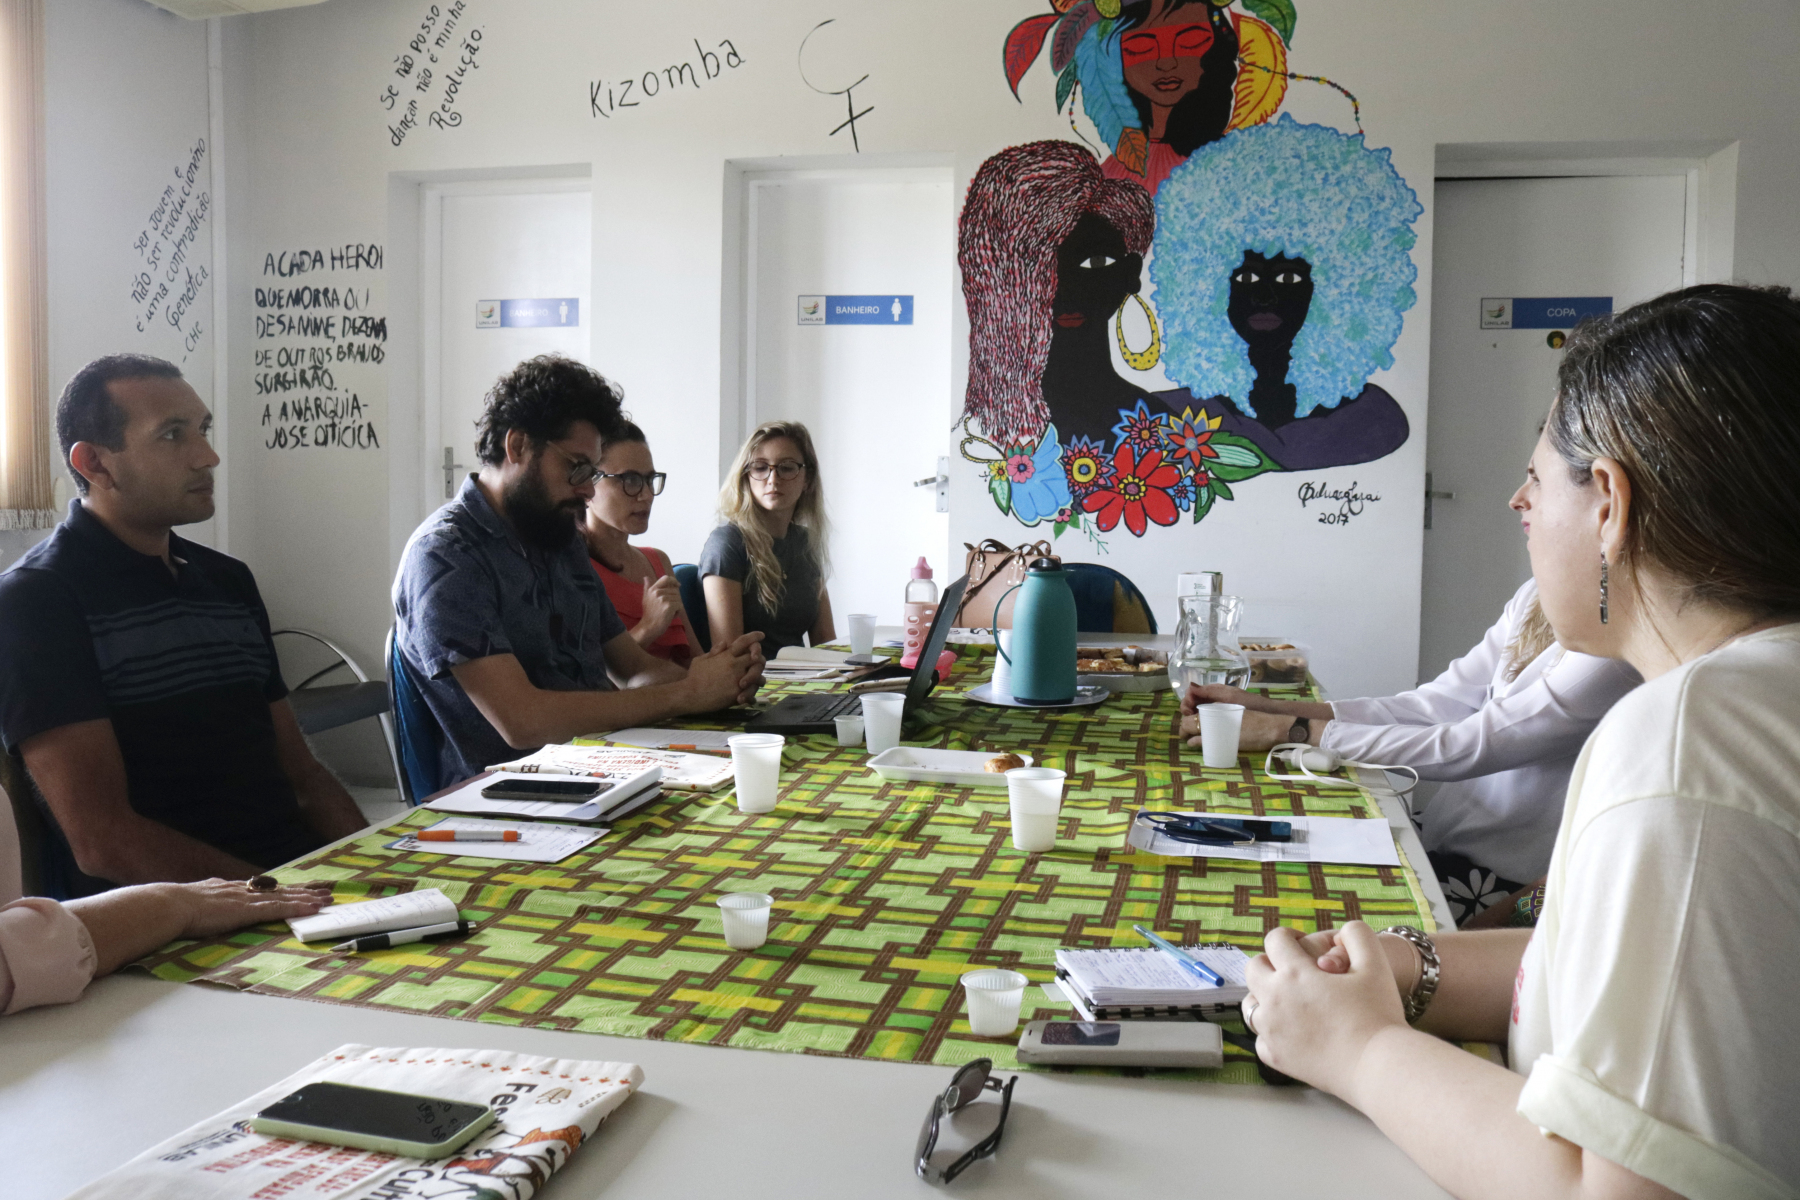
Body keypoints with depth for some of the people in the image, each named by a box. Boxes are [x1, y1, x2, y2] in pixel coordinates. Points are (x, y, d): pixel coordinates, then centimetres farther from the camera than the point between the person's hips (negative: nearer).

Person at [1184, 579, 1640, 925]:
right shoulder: (1535, 598, 5)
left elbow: (1461, 748, -25)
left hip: (1498, 879, -7)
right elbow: (1434, 704, 1)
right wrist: (1268, 708, -6)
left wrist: (1291, 731, -22)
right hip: (1440, 839, 7)